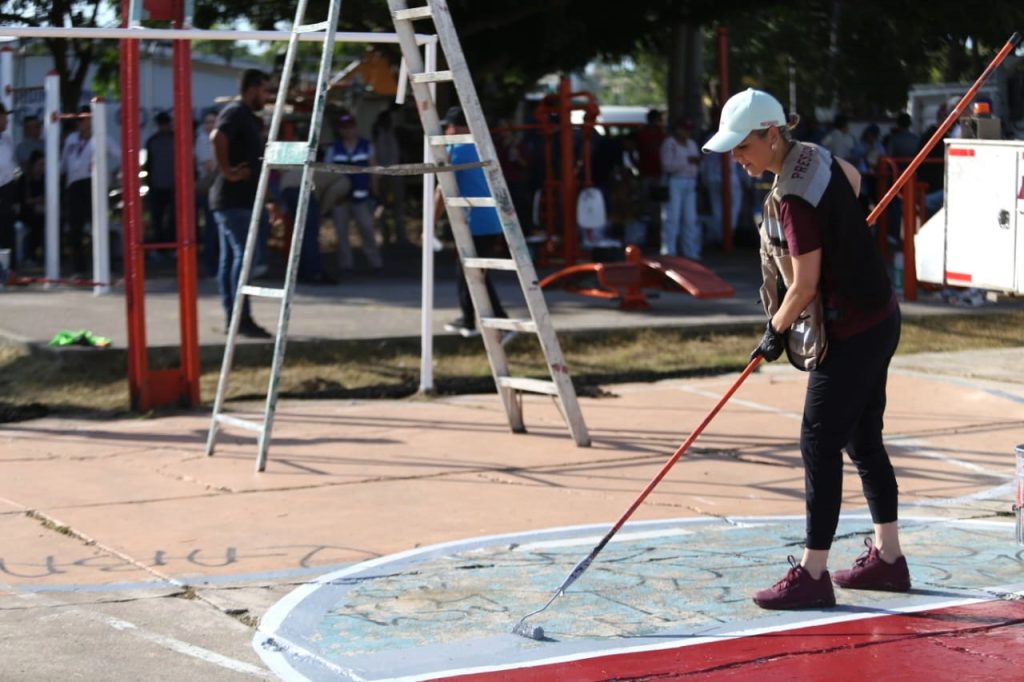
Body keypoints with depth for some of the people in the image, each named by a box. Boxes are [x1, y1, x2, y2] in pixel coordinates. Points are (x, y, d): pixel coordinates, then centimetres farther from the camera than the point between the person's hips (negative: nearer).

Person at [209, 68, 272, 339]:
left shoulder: (247, 116, 20)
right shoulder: (235, 113, -11)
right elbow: (217, 137, -30)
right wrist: (227, 171, -25)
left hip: (241, 198, 10)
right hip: (234, 198, -10)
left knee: (230, 257, 9)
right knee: (242, 254, -13)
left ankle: (232, 317, 12)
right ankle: (242, 318, -14)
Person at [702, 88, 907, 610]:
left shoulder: (794, 198, -24)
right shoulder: (812, 156, 4)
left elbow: (806, 285, -21)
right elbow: (853, 179, 27)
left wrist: (775, 331, -4)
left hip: (850, 332, -10)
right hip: (879, 318, 10)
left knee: (820, 444, -5)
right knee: (863, 439, 16)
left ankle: (812, 574, 1)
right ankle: (887, 557, 25)